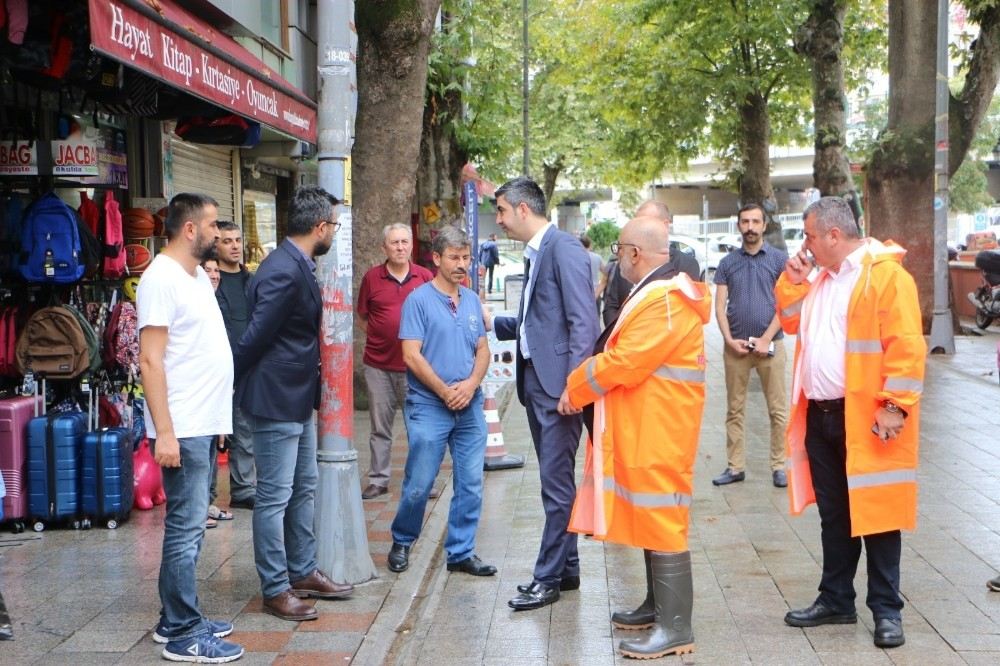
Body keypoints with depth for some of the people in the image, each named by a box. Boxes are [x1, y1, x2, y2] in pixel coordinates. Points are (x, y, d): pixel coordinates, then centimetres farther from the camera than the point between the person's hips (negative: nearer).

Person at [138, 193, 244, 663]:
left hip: (205, 424, 9)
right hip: (182, 428, -9)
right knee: (186, 529, -4)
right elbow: (150, 361, -19)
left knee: (190, 525, 14)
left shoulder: (199, 276, 15)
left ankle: (178, 620, 24)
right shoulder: (161, 279, -14)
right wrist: (164, 431, -23)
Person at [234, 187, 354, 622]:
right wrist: (233, 386, -10)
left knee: (303, 489, 19)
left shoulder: (298, 267, 9)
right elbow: (256, 336, -22)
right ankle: (276, 590, 10)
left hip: (297, 398, 11)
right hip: (276, 400, -10)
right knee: (275, 498, 0)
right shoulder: (284, 272, -24)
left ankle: (303, 573, 31)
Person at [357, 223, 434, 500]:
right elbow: (362, 316, 12)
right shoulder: (372, 277, 2)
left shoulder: (425, 277, 1)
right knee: (380, 427, 8)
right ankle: (378, 480, 17)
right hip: (379, 364, 1)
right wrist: (378, 337, 1)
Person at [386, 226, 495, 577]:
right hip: (428, 407, -5)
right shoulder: (419, 299, -6)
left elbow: (483, 350, 11)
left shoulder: (472, 300, 11)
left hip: (470, 407, 5)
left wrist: (471, 384, -7)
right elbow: (412, 355, -11)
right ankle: (401, 542, 23)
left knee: (471, 484, 5)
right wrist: (445, 392, -13)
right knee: (418, 484, 1)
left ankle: (461, 552, 16)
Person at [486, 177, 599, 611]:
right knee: (556, 481, 15)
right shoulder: (536, 253, 16)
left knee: (557, 483, -2)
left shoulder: (564, 249, -13)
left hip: (558, 383, -10)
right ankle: (566, 569, 24)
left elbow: (582, 322, -19)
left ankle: (549, 578, 5)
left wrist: (573, 386, -22)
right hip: (535, 381, 10)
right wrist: (495, 324, 21)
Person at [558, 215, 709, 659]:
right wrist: (581, 385, 4)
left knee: (661, 522, -7)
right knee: (651, 518, 17)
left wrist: (576, 389, -9)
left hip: (658, 430, -11)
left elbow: (624, 363, -22)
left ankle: (676, 627, -2)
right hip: (643, 427, 11)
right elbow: (622, 353, 17)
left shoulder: (666, 301, -19)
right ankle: (659, 606, 28)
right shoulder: (652, 293, 17)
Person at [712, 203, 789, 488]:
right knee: (735, 410, 7)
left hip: (770, 344, -2)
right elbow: (720, 306, 6)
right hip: (736, 345, 2)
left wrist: (766, 339, -11)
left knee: (778, 410, 0)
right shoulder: (728, 262, 9)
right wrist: (730, 339, -7)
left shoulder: (779, 259, 2)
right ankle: (735, 467, 13)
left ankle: (778, 466, 7)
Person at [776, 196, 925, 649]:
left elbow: (906, 345, -17)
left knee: (875, 511, 1)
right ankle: (836, 599, 25)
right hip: (820, 414, 8)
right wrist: (793, 281, 8)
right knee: (832, 513, 15)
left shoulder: (886, 274, -12)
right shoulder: (822, 278, 14)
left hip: (865, 417, -8)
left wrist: (896, 405, -21)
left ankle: (886, 609, 11)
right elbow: (792, 322, 23)